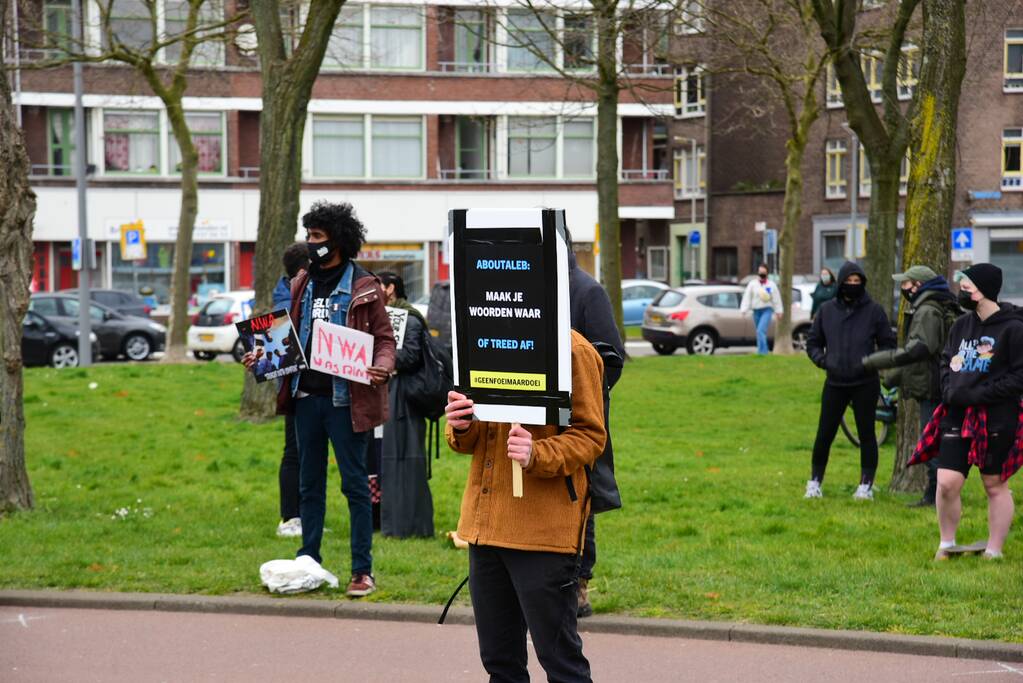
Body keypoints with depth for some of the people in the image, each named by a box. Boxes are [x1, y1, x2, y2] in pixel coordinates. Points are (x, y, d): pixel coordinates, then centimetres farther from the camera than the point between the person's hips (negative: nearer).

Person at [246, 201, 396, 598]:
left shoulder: (362, 287, -4)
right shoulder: (302, 285, 13)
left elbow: (385, 338, -4)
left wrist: (381, 368, -23)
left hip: (344, 398, -6)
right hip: (306, 396, 6)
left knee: (354, 483, -2)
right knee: (309, 484, 13)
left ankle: (363, 570, 3)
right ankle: (308, 561, 22)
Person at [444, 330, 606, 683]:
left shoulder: (573, 350, -9)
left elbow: (590, 435, -9)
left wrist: (537, 455, -25)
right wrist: (461, 428, -3)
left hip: (543, 530, -7)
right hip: (485, 522, 7)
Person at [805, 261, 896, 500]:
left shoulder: (874, 311, 0)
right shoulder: (827, 310, 6)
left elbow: (888, 344, 4)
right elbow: (813, 342, 14)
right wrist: (822, 360, -5)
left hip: (865, 384, -2)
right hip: (835, 383, 2)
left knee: (866, 434, 3)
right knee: (824, 434, 3)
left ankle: (866, 485, 11)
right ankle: (815, 481, 16)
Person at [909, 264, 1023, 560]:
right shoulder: (962, 325, 11)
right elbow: (946, 360, 21)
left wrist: (980, 394, -18)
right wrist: (949, 389, 2)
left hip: (996, 417, -5)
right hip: (958, 414, 5)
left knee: (996, 486, 7)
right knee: (946, 482, -2)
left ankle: (994, 551, 18)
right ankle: (946, 544, 17)